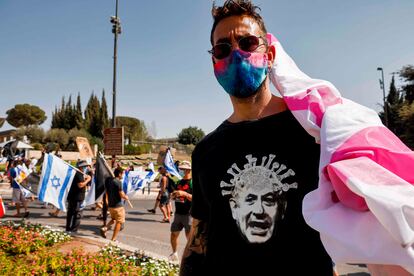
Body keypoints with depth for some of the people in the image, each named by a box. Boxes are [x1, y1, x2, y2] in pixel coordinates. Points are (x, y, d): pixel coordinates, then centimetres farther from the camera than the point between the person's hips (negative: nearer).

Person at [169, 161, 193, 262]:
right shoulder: (179, 182, 12)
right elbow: (174, 197, 21)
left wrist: (184, 194, -27)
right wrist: (173, 195, -1)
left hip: (188, 214, -7)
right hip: (178, 213, 7)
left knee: (190, 236, -3)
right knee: (174, 234, 15)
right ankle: (174, 254, 35)